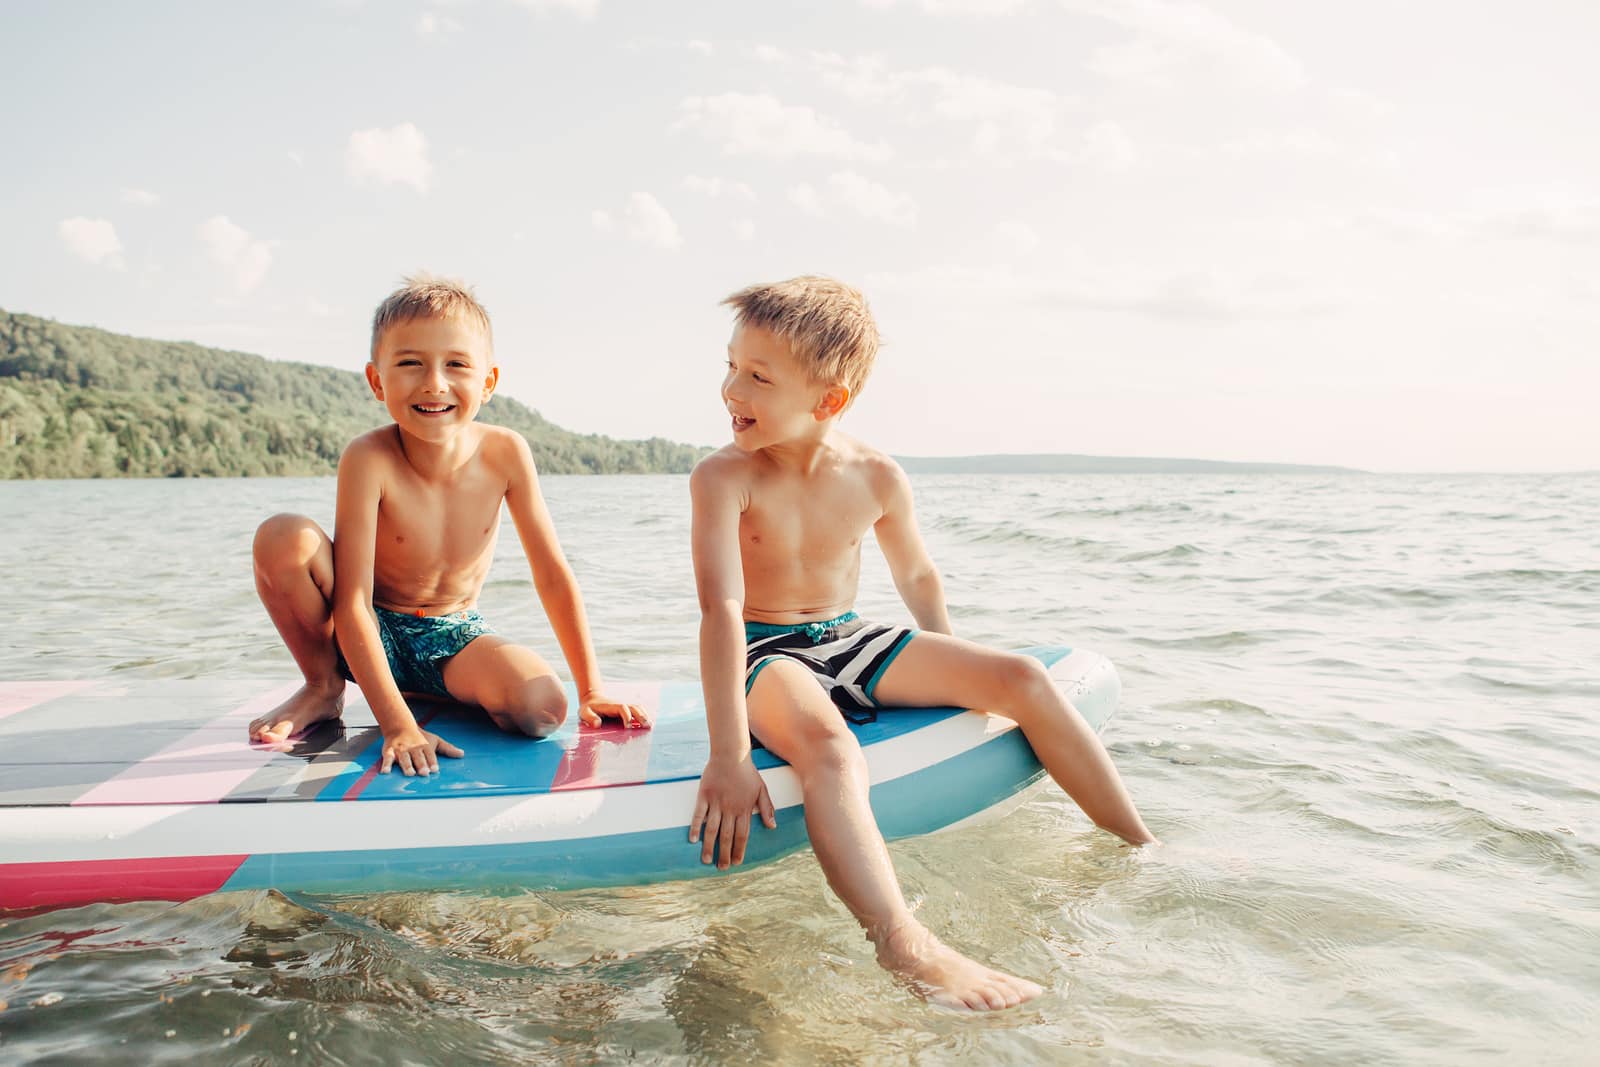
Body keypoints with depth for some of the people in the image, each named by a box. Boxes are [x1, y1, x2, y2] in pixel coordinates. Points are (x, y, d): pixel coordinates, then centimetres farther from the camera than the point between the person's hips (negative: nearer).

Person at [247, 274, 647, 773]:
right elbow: (352, 605, -27)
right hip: (373, 633, -2)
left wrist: (590, 689, -8)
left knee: (542, 709, -27)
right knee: (283, 538, -29)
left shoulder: (505, 453, -17)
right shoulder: (369, 460, -25)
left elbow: (552, 574, -9)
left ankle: (432, 691, 7)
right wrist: (397, 724, -34)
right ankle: (323, 686, -2)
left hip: (453, 637, 2)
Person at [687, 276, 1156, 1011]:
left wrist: (948, 671, 21)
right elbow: (722, 609, -27)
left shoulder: (877, 478, -6)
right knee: (829, 749, -39)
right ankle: (907, 951, -51)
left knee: (1023, 679, -7)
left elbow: (915, 575, 12)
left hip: (849, 642, 5)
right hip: (767, 656, -4)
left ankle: (1139, 848, 5)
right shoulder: (725, 479, -18)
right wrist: (729, 755, -34)